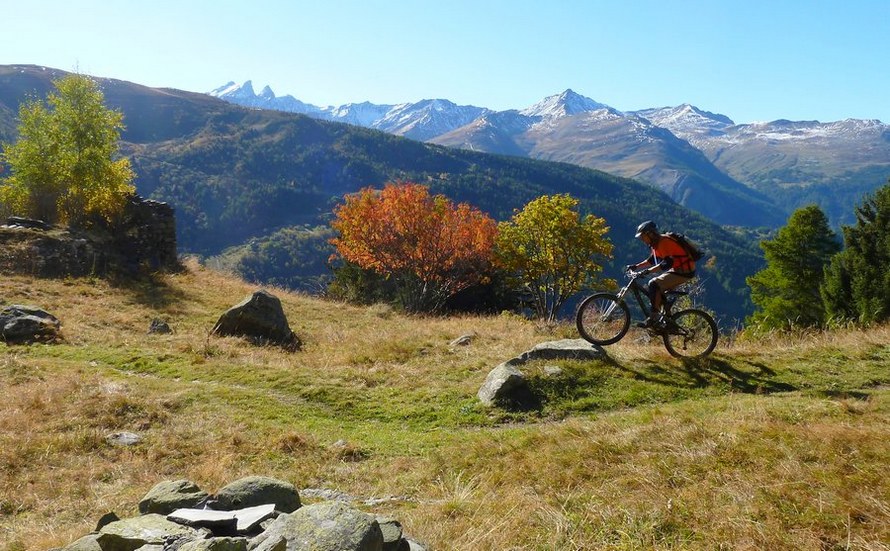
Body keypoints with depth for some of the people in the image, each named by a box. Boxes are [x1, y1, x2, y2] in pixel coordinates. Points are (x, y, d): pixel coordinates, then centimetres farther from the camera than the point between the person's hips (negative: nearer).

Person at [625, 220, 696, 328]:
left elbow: (667, 263, -29)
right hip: (677, 269, 10)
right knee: (654, 285, 11)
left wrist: (648, 271, -32)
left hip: (684, 271, -10)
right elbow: (651, 261, 19)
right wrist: (636, 266, 9)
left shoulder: (664, 242, -20)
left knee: (654, 284, -20)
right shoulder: (657, 243, 11)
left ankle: (654, 318, -16)